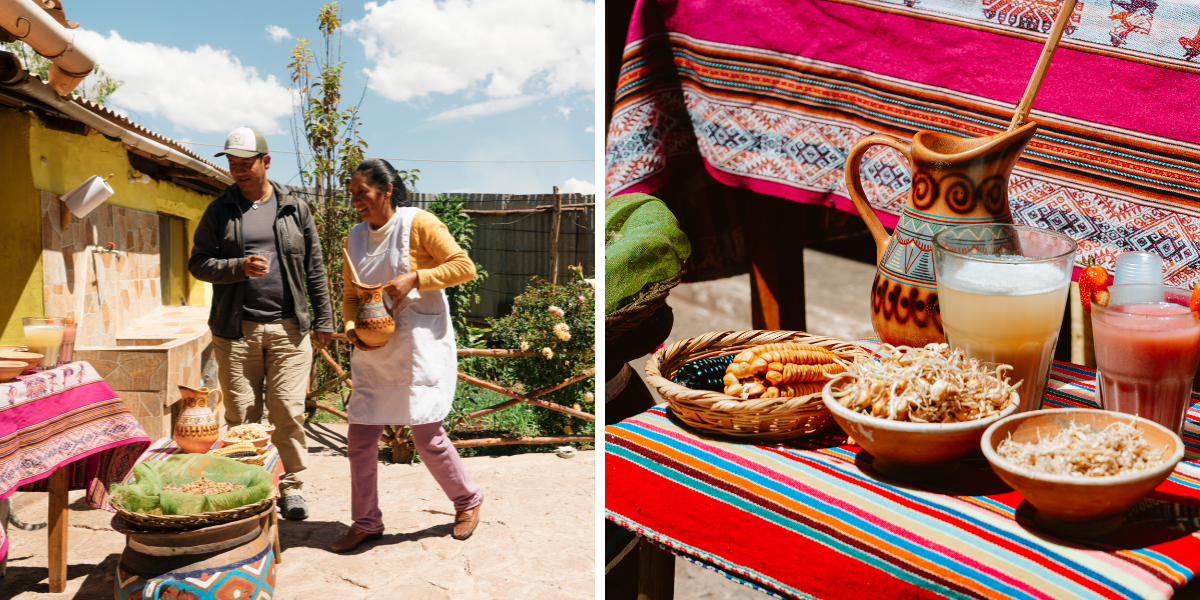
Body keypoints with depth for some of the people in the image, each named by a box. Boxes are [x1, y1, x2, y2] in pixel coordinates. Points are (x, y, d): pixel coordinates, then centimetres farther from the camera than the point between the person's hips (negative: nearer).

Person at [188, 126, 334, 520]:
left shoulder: (294, 210, 9)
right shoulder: (220, 211, 8)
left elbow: (314, 269, 9)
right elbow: (198, 263, 6)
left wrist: (323, 320, 5)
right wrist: (240, 267, -13)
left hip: (288, 327, 0)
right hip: (236, 329, 1)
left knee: (288, 411, -2)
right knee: (242, 415, 4)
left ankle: (290, 487, 11)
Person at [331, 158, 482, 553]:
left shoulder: (418, 223, -7)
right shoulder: (354, 238, 10)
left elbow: (465, 267, -12)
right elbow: (351, 296, 15)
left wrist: (414, 278, -21)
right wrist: (352, 328, -5)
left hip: (419, 346, -6)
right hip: (373, 354, 6)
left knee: (427, 437, -2)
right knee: (360, 439, 5)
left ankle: (468, 500, 24)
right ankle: (366, 522, 23)